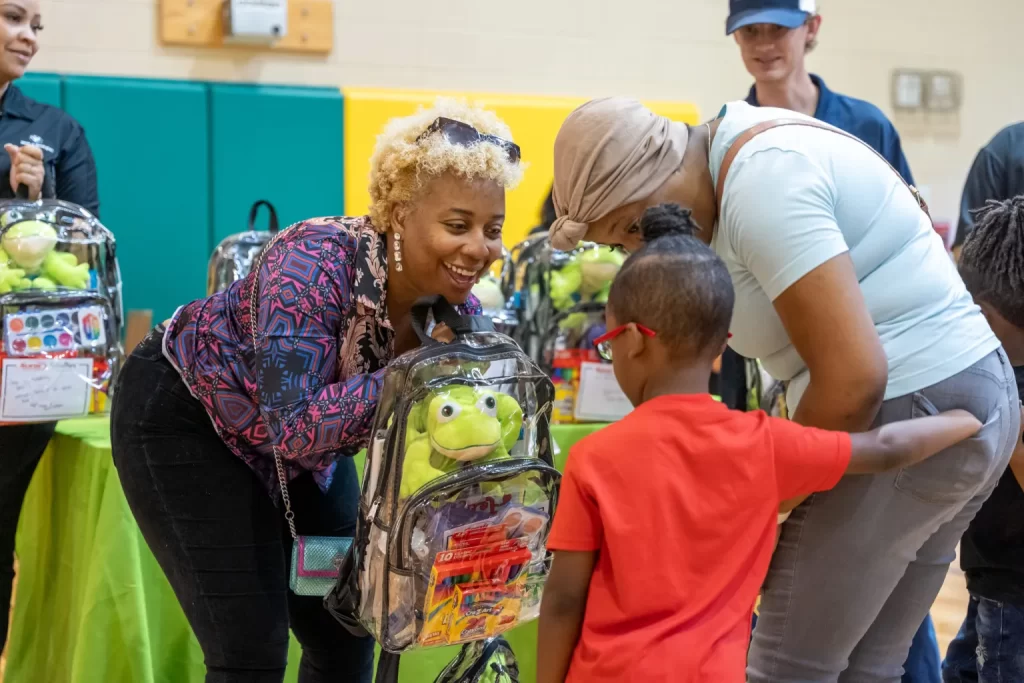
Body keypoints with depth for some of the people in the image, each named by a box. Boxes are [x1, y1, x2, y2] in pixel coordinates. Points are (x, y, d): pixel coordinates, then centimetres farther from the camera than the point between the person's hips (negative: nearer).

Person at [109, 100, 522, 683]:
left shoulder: (459, 313, -16)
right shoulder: (317, 263, -34)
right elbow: (294, 427, -41)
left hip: (306, 439, 7)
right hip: (183, 417, -7)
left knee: (347, 633, 7)